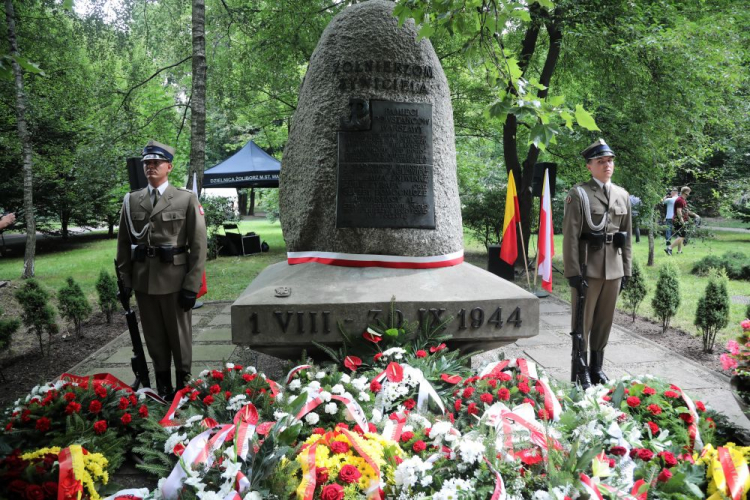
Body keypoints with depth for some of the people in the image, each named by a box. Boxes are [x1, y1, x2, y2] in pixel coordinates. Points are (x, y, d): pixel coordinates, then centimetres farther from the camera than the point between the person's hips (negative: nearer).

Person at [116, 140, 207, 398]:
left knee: (179, 338, 7)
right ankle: (162, 391, 25)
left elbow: (198, 246, -6)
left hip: (174, 281, -3)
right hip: (143, 282, 4)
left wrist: (192, 286, -11)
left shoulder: (187, 199, -3)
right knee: (154, 339, 12)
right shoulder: (131, 201, 8)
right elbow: (123, 243, 12)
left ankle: (184, 388, 22)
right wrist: (124, 279, 4)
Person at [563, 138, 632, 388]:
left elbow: (627, 236, 14)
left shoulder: (623, 195, 11)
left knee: (605, 321, 13)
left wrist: (626, 270, 10)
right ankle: (581, 371, 15)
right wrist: (573, 271, -15)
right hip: (588, 268, -5)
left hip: (613, 269, 5)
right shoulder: (579, 194, -5)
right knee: (583, 321, 3)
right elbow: (570, 236, -10)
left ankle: (597, 367, 27)